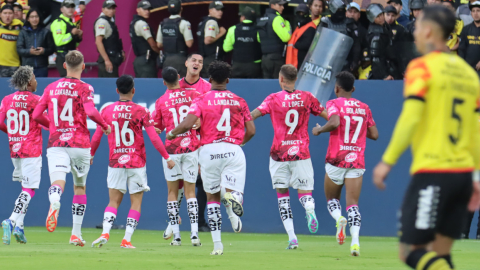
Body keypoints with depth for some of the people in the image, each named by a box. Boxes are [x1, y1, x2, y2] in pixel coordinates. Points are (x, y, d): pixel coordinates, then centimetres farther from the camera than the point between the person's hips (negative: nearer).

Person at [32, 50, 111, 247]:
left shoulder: (51, 88, 9)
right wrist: (105, 126, -1)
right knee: (80, 187, 16)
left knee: (57, 184, -15)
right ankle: (76, 234, 18)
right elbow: (91, 112, -19)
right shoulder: (84, 88, -3)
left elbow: (36, 115, 10)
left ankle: (54, 203, -52)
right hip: (79, 144, -1)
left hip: (56, 144, 1)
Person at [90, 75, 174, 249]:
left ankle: (105, 233, -13)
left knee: (114, 201, 7)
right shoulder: (141, 111, -6)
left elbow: (96, 137, 7)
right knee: (136, 202, 6)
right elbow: (154, 138, -7)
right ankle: (127, 240, -3)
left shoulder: (107, 111, 1)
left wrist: (91, 156, 24)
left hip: (115, 163, 2)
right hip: (136, 163, -2)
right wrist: (167, 158, 2)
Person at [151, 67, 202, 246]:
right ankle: (194, 234, -6)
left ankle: (176, 235, 4)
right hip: (191, 147, 1)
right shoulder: (192, 95, -1)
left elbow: (157, 126, 7)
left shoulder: (161, 101, -1)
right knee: (190, 191, 4)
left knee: (172, 191, 8)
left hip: (171, 149, -1)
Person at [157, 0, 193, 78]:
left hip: (167, 59, 6)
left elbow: (159, 44, 12)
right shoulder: (184, 23, -11)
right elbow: (189, 44, -15)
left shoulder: (162, 24, 7)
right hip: (180, 59, -6)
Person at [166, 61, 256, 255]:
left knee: (212, 197, 15)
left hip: (209, 150, 0)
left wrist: (172, 133, 8)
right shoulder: (239, 101, 11)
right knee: (232, 193, -6)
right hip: (233, 150, 0)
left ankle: (217, 244, 12)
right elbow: (251, 131, 10)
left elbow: (187, 124, -12)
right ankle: (232, 198, -47)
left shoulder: (202, 100, 2)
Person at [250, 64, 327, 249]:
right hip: (301, 153, 1)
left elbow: (251, 115, -11)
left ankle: (292, 238, -2)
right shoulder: (307, 98, 3)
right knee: (304, 191, 6)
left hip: (279, 154, -1)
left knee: (282, 195, 8)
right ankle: (310, 210, -31)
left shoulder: (274, 99, -4)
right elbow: (329, 117, 9)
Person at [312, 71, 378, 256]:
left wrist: (319, 130, -4)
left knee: (331, 199, 16)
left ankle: (339, 219, -17)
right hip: (357, 161, 2)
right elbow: (374, 134, 10)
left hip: (336, 160, -2)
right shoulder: (364, 108, 10)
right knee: (352, 204, -2)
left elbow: (334, 122, -22)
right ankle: (355, 240, -24)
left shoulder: (334, 104, -2)